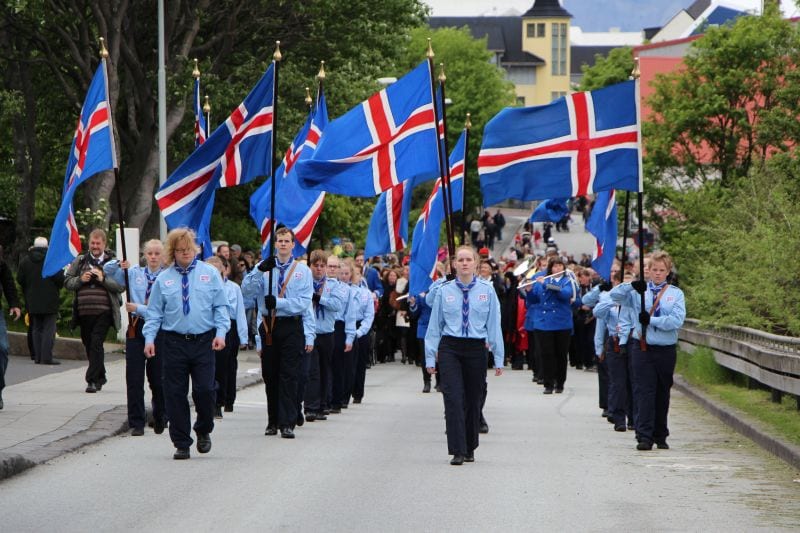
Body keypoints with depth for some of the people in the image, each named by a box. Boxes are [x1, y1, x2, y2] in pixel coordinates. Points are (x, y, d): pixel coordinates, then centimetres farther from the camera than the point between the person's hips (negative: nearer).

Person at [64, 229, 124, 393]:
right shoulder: (80, 261, 13)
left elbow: (121, 285, -4)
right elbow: (67, 282, 12)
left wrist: (103, 279, -15)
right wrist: (80, 279, -6)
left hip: (103, 311, -4)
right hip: (84, 311, 4)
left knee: (96, 343, -15)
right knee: (89, 345, 12)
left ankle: (93, 380, -13)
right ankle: (100, 377, 29)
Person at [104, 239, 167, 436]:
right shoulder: (135, 273, 9)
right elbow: (107, 270, 14)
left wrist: (138, 308, -14)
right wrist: (119, 264, -7)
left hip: (159, 330, -3)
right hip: (136, 329, 3)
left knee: (158, 379, 6)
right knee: (134, 378, -1)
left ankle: (160, 420, 24)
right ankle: (136, 423, 4)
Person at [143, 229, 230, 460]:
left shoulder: (210, 274, 6)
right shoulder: (163, 279, 8)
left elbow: (221, 306, 5)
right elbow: (154, 313, 7)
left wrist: (221, 332, -8)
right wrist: (149, 338, -5)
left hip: (204, 341, -1)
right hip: (174, 343, 1)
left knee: (204, 389, -9)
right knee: (175, 394, 0)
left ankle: (203, 431, 19)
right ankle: (181, 444, 9)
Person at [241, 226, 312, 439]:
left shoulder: (302, 270, 4)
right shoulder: (264, 267, 9)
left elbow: (304, 301, -6)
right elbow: (247, 290, -5)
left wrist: (278, 302, -16)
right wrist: (259, 270, -18)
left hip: (291, 327, -2)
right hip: (269, 327, 2)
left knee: (289, 376, -7)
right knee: (270, 376, 7)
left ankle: (287, 424, -8)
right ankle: (273, 421, 16)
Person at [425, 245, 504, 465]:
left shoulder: (487, 291, 2)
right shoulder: (444, 291, 2)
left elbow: (494, 324, 3)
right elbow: (435, 325, 5)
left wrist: (498, 358, 1)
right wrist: (430, 357, 4)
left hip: (476, 349, 1)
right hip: (450, 348, -1)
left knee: (473, 400, 9)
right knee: (453, 398, -10)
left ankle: (470, 449, 22)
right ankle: (457, 451, -11)